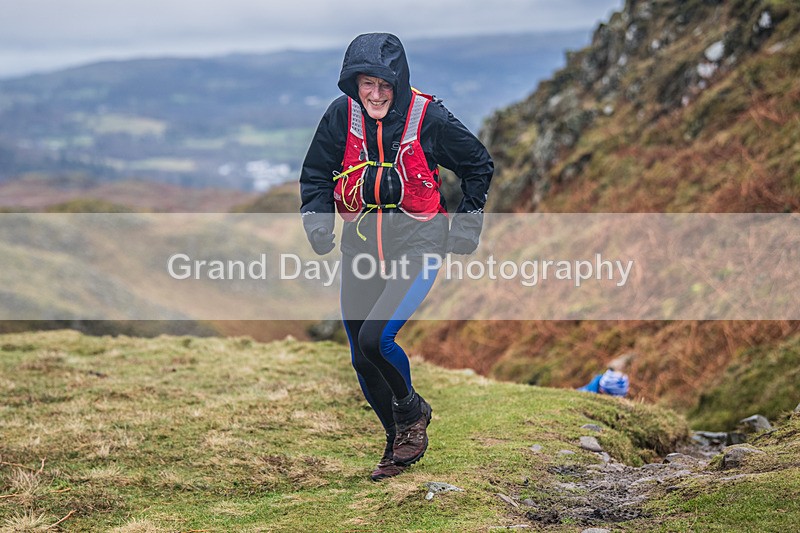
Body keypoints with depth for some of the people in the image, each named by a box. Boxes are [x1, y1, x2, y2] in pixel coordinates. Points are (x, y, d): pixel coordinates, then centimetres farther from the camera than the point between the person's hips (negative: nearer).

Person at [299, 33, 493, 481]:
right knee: (362, 360, 7)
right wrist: (318, 224, -4)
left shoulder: (428, 117, -12)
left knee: (376, 337, -23)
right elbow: (315, 175, 10)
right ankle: (401, 443, 30)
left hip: (417, 246, -4)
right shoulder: (342, 115, -6)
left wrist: (467, 226, 3)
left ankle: (412, 409, 7)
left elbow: (480, 165, 5)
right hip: (361, 248, 4)